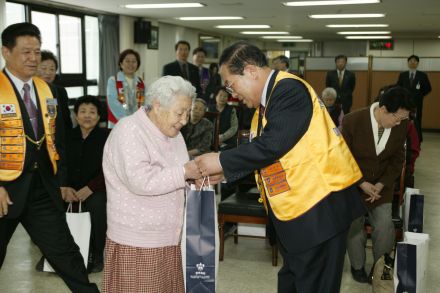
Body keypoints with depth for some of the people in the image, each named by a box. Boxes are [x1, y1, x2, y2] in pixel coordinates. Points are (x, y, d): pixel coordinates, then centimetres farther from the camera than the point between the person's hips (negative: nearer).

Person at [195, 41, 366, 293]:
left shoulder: (289, 89, -17)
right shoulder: (266, 101, 12)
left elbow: (272, 145, -26)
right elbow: (262, 153, 16)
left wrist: (222, 161, -17)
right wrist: (225, 171, 6)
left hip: (320, 207, -10)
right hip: (297, 208, 10)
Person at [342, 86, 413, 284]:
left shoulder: (401, 125, -12)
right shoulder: (352, 122, -23)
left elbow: (397, 159, -1)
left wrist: (382, 184, -12)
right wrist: (361, 184, -19)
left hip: (381, 184, 3)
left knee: (385, 226, -5)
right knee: (354, 227, 2)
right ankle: (357, 266, 28)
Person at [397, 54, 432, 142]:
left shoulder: (423, 75, 4)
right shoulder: (402, 75, 9)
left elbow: (428, 88, 6)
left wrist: (420, 95, -2)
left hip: (417, 103, -2)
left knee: (417, 123, -3)